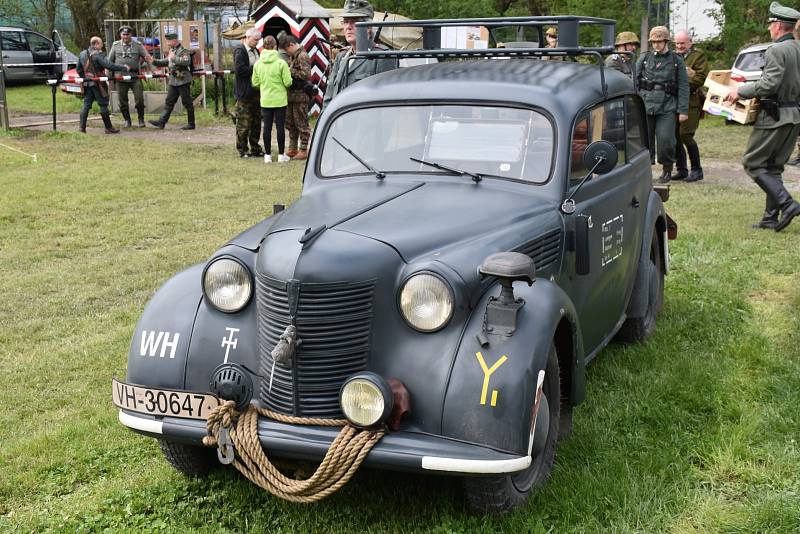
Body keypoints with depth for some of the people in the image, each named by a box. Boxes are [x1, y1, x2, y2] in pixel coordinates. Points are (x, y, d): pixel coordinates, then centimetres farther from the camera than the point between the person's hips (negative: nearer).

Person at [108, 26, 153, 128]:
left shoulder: (138, 45, 5)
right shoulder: (115, 46, 9)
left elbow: (148, 57, 2)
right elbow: (110, 61, 15)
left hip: (135, 77, -1)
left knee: (139, 99, -6)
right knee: (122, 101, 5)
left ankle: (141, 119, 9)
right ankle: (127, 120, 19)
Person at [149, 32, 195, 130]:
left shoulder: (183, 51, -11)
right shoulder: (171, 51, 16)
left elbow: (187, 62, -27)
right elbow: (166, 62, 27)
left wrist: (175, 58, -26)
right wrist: (154, 61, 17)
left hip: (183, 81, -9)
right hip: (173, 81, 9)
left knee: (187, 103, -1)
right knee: (169, 102, 6)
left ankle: (191, 124, 6)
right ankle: (161, 122, 5)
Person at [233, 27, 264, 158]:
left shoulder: (255, 50, 15)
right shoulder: (239, 50, -10)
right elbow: (239, 69, -21)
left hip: (256, 91, 8)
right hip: (244, 92, -8)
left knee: (256, 121, 12)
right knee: (244, 123, -2)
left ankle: (255, 148, 20)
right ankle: (242, 150, 6)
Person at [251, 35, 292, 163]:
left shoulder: (258, 64, -2)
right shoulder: (281, 63, -12)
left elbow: (255, 83, 4)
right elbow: (288, 82, -10)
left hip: (265, 101, 3)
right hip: (280, 100, -3)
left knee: (267, 127, 8)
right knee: (280, 126, 5)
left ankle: (267, 155, 13)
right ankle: (281, 155, 9)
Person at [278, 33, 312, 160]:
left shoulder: (302, 56, -14)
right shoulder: (293, 56, 16)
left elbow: (306, 74, -24)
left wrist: (291, 71, -18)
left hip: (301, 95, -10)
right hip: (292, 94, 10)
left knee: (301, 123, -3)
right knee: (290, 122, 14)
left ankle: (303, 150, 3)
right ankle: (292, 149, 23)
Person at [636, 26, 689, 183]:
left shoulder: (676, 60, 8)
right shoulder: (644, 58, 10)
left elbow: (683, 86, 6)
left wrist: (683, 110, 0)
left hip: (667, 107, -1)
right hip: (645, 105, 2)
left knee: (666, 140, -9)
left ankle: (667, 170, 11)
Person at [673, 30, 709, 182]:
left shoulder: (698, 56, 0)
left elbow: (700, 77, -10)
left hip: (691, 102, -6)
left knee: (686, 135, -12)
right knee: (674, 135, 5)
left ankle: (697, 170, 0)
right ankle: (681, 169, 15)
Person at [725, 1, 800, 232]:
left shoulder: (777, 50, -15)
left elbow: (768, 84, -23)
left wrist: (740, 91, -12)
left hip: (775, 116, -9)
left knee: (752, 162, -1)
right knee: (774, 167, 14)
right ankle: (771, 217, 14)